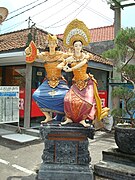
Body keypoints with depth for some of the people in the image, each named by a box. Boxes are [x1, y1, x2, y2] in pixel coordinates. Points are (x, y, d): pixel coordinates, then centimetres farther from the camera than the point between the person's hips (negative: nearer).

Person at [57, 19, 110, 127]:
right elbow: (58, 66, 1)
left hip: (87, 82, -1)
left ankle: (82, 119, -2)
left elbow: (82, 63, -24)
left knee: (88, 101, -16)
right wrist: (64, 66, -20)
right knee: (69, 99, -18)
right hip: (76, 83, 1)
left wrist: (70, 69, -24)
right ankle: (69, 118, -3)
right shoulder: (70, 58, 1)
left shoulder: (86, 56, -3)